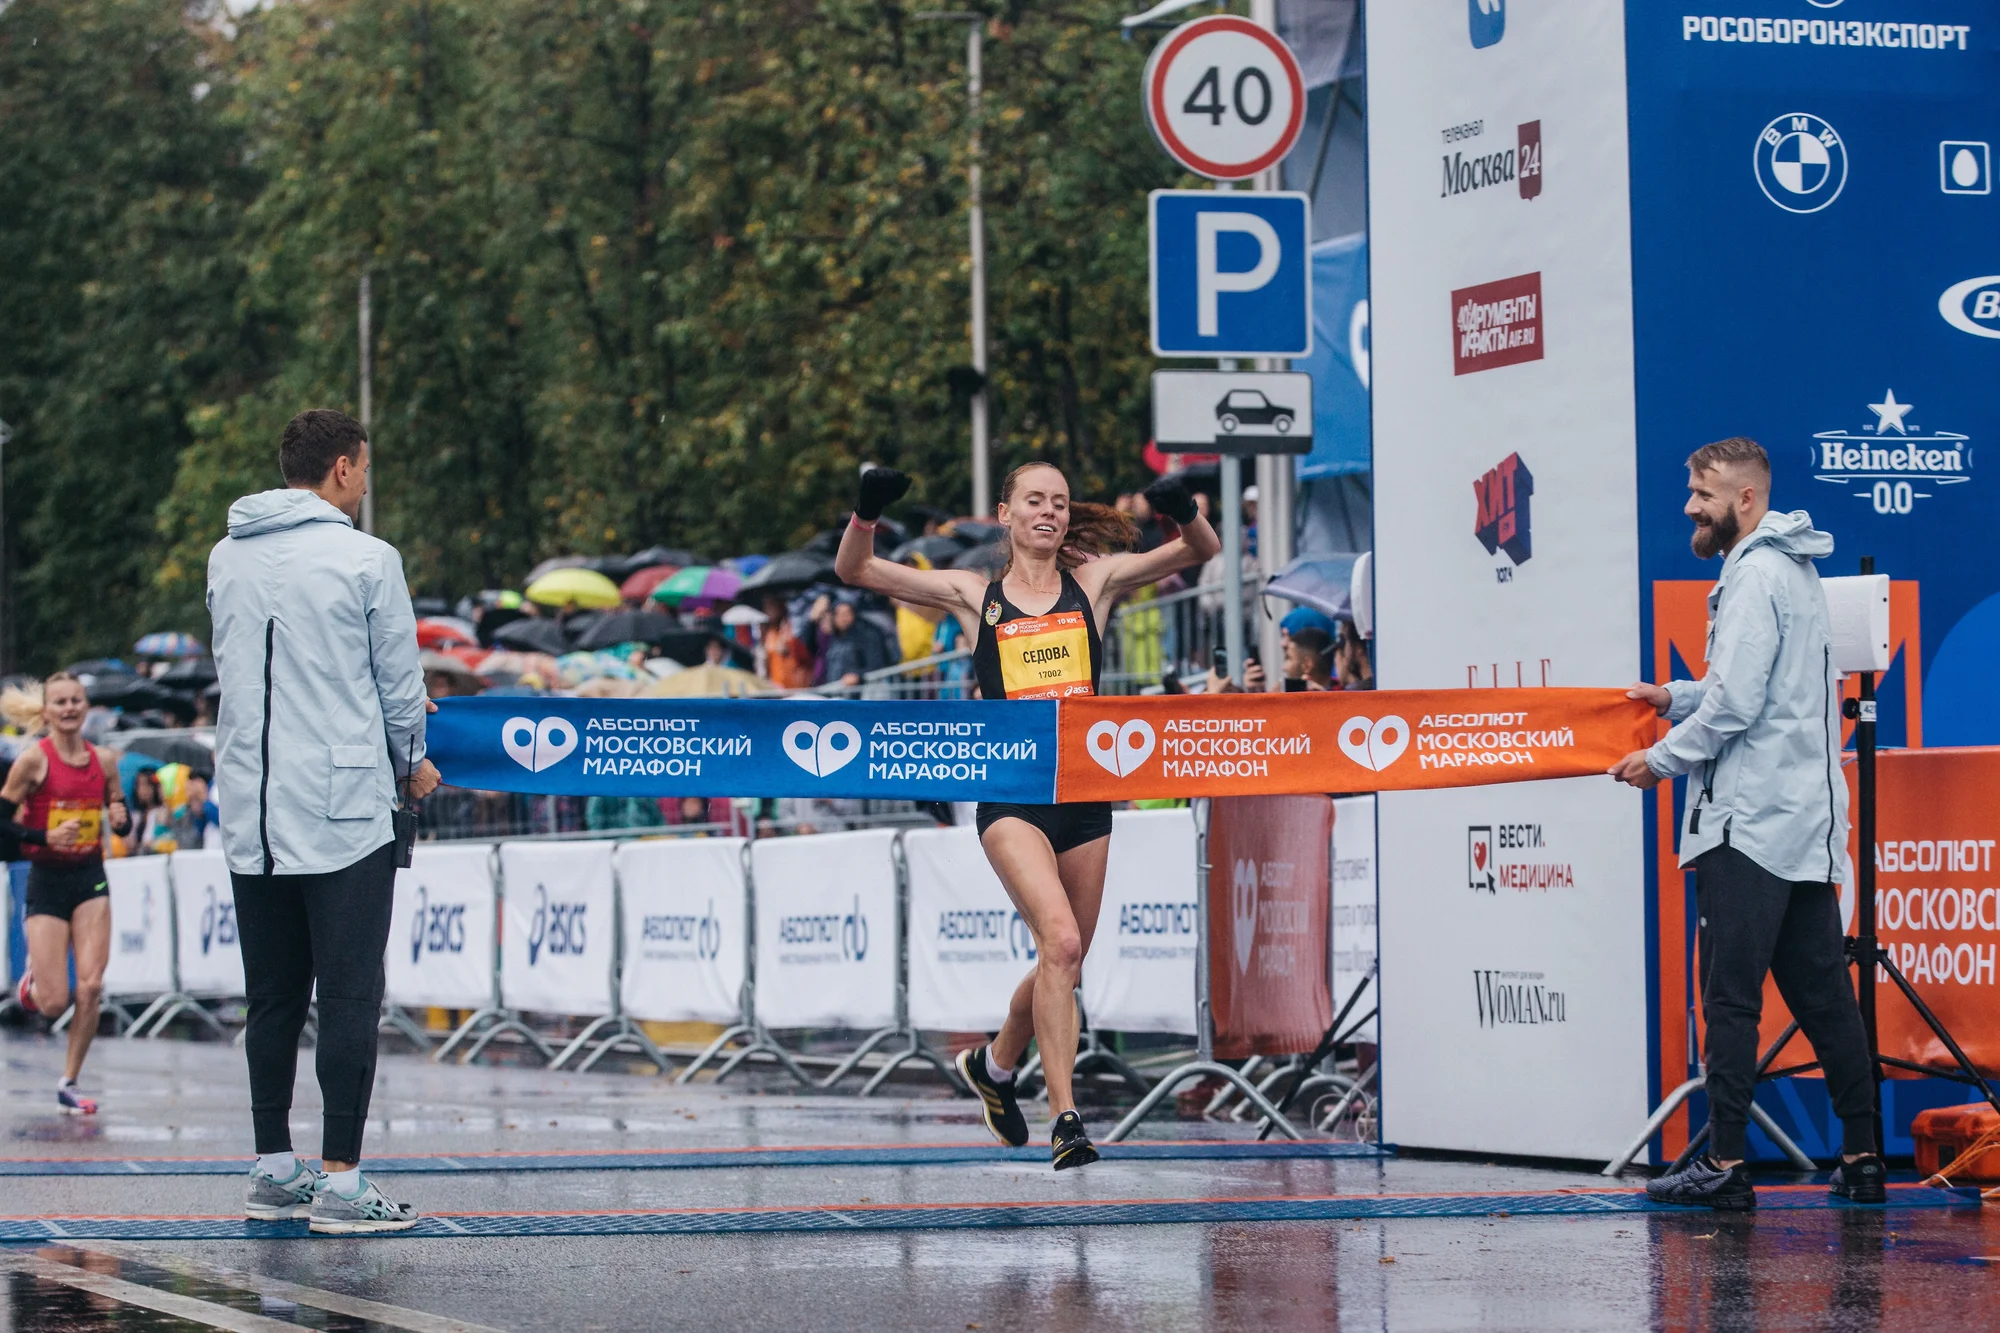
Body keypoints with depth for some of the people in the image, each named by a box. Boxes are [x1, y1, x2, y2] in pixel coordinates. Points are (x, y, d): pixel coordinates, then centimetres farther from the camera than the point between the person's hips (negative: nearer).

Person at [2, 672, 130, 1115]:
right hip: (47, 882, -3)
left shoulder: (103, 760, 3)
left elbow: (119, 821, 15)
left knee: (90, 987, -9)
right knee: (54, 1003, -6)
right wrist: (46, 838, -20)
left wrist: (119, 817, -8)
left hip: (90, 879, 3)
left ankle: (69, 1085, 4)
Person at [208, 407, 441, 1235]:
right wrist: (411, 761, 19)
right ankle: (340, 1184, -6)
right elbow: (401, 679, -1)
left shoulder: (226, 559, 8)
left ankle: (273, 1172, 16)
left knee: (272, 1000, 12)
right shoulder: (365, 559, -8)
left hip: (249, 816, 6)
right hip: (344, 810, -5)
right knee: (350, 998, -3)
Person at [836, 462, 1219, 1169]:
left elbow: (1202, 550, 6)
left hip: (1086, 791, 3)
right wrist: (868, 509, -14)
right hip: (1011, 795, -3)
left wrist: (1182, 508, -15)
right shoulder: (973, 595, 6)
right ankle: (1065, 1118, -19)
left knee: (1062, 966, 12)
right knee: (1060, 940, -23)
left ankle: (995, 1064, 41)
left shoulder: (1094, 582, 10)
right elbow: (854, 569, 5)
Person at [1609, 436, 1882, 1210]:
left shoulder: (1754, 576, -12)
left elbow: (1737, 705, -19)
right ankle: (1860, 1158, 11)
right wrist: (1676, 697, 19)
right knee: (1820, 992, 10)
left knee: (1731, 994, -7)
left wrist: (1663, 760, -8)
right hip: (1806, 823, 10)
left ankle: (1725, 1165, -7)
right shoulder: (1791, 568, 18)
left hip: (1750, 823, -10)